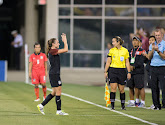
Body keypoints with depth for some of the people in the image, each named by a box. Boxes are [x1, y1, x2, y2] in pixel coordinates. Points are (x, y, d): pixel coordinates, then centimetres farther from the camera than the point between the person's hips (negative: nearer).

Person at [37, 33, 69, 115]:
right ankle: (59, 111, 0)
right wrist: (65, 40, -7)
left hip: (55, 74, 10)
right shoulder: (52, 51, -15)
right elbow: (66, 50, -16)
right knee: (58, 92, -5)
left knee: (54, 92, 13)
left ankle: (41, 105, 15)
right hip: (54, 74, -10)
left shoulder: (53, 51, 14)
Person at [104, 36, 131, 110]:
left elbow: (127, 63, 7)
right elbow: (108, 62, 8)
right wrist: (105, 71, 3)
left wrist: (129, 72, 2)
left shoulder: (125, 51, 3)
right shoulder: (111, 50, 5)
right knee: (113, 89, -7)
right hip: (113, 70, 0)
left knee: (121, 89, 4)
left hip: (122, 71, 0)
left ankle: (123, 105, 14)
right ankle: (112, 105, -5)